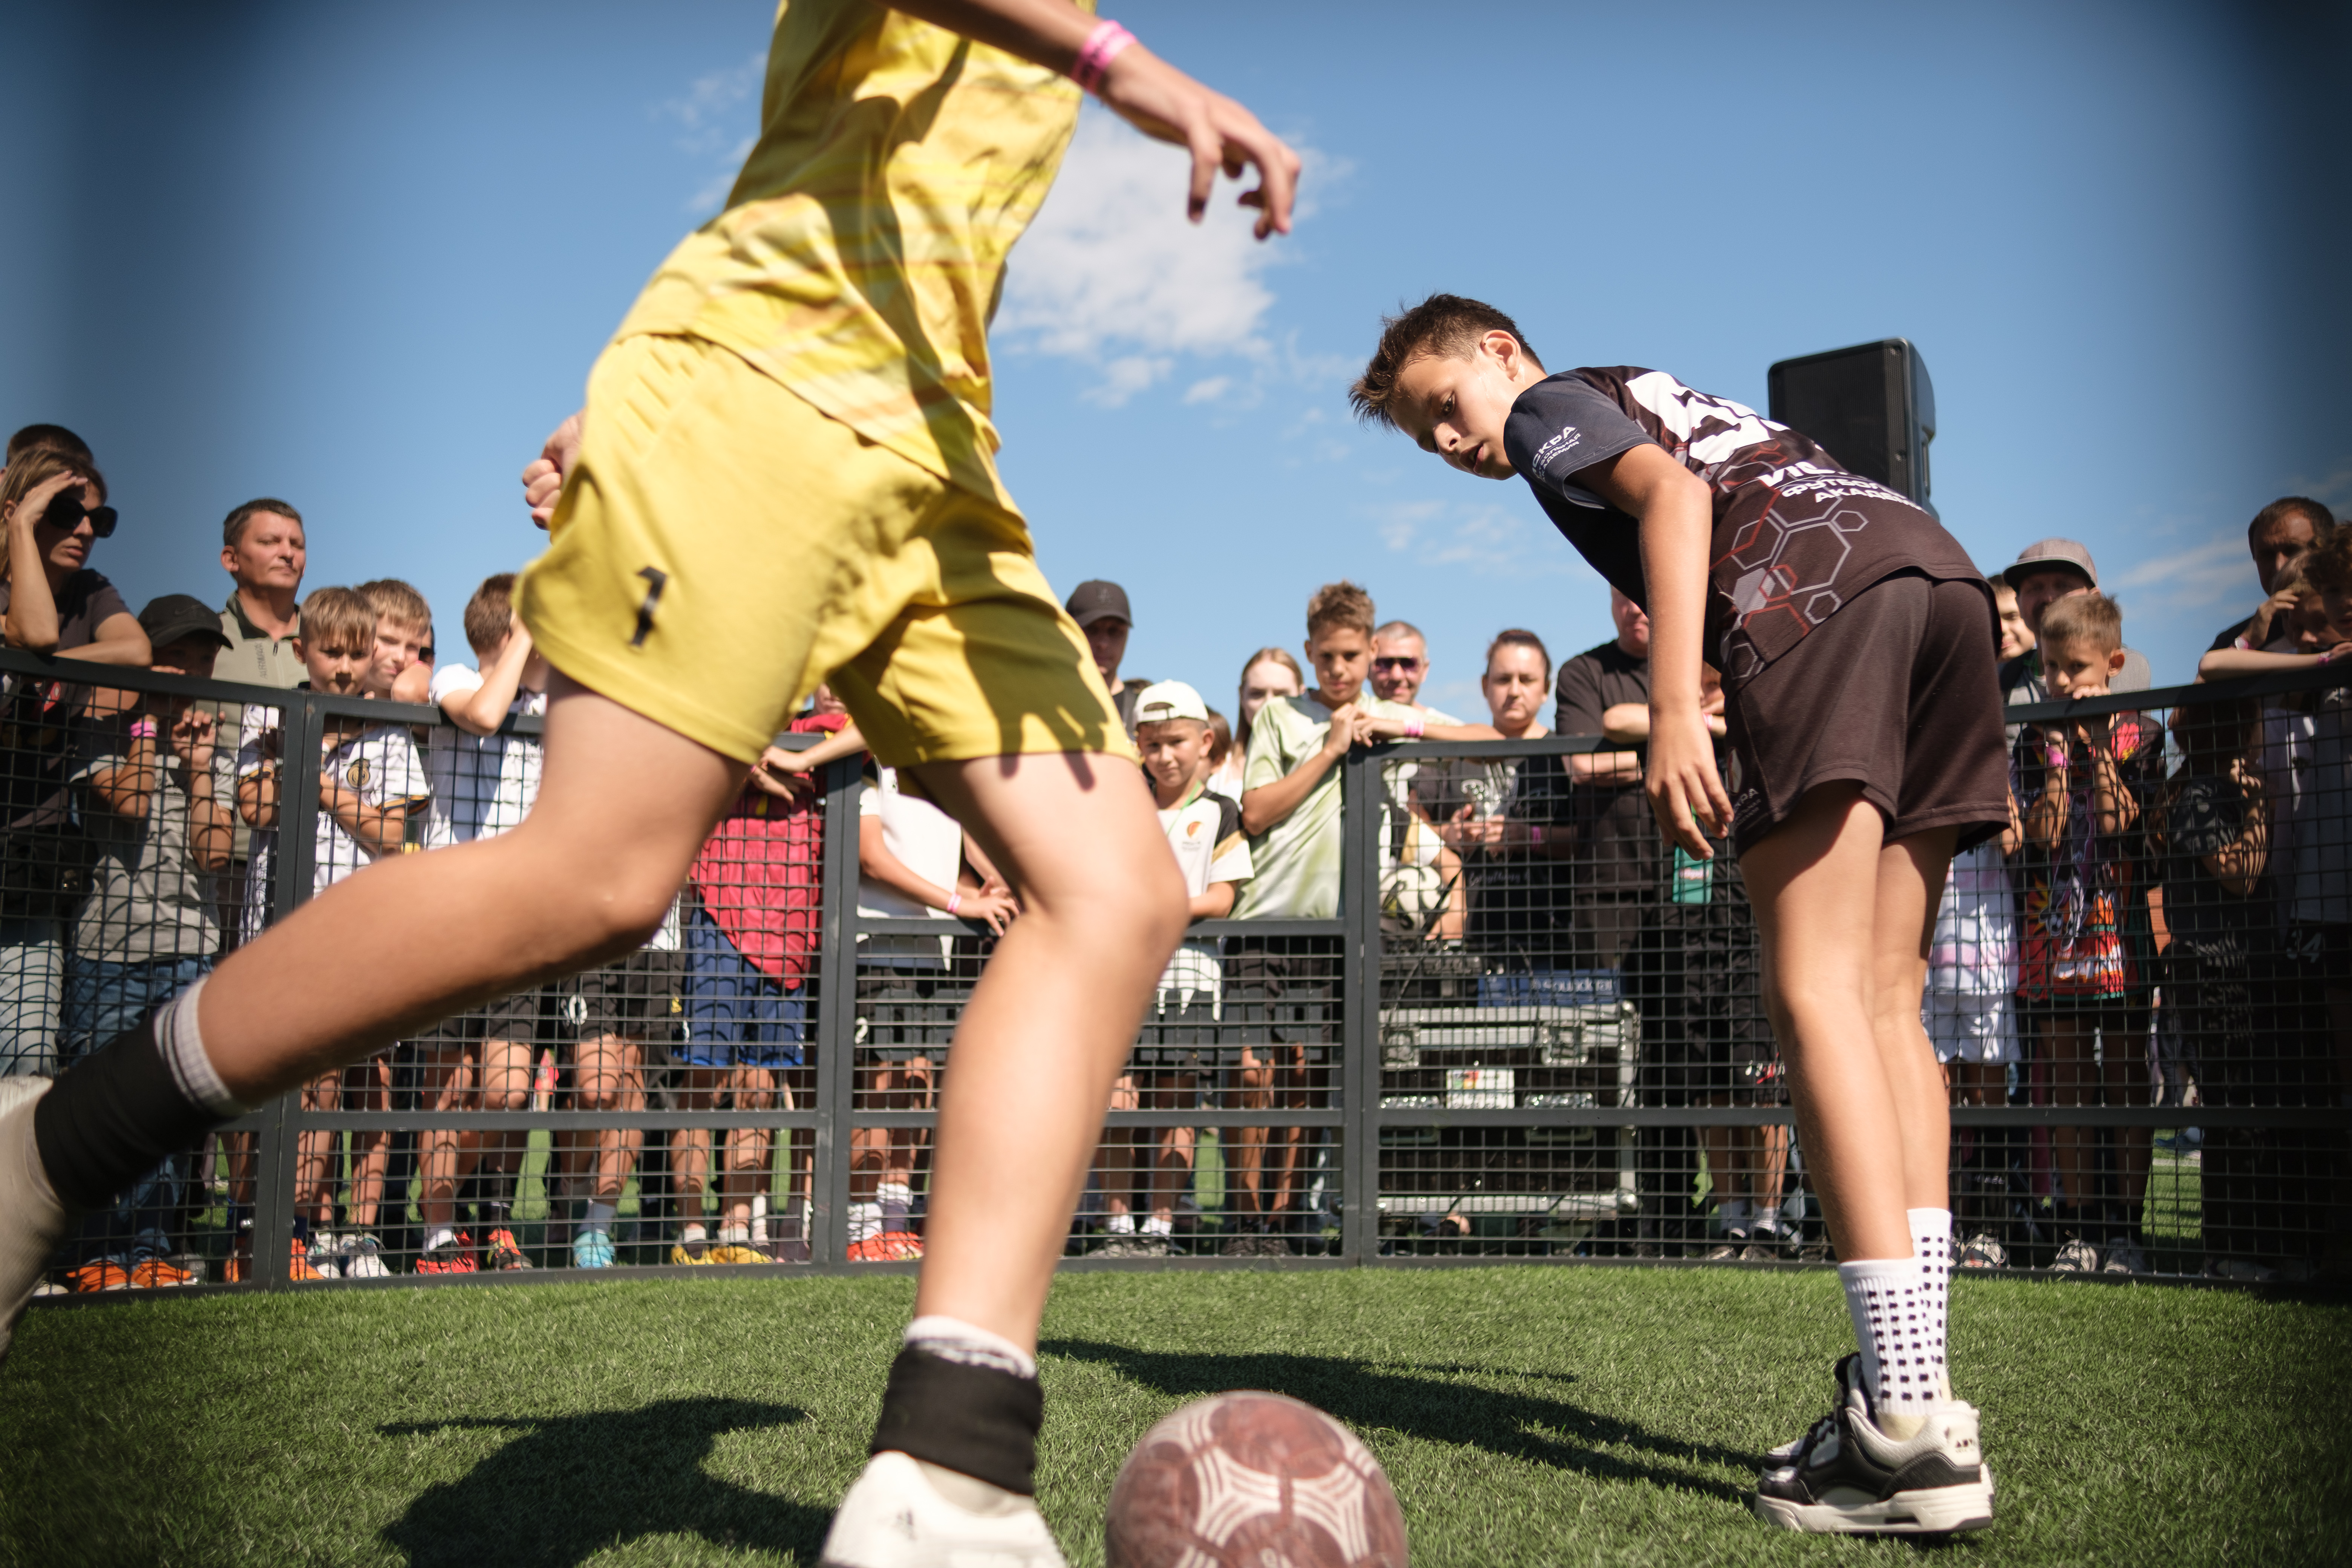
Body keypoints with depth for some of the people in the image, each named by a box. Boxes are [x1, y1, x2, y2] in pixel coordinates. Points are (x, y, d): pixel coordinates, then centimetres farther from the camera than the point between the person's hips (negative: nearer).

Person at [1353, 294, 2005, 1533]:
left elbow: (1673, 495, -6)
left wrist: (1674, 710, -17)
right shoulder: (1660, 403, 39)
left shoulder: (1553, 408, 15)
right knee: (1882, 999, 5)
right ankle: (1914, 1378, -1)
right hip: (1941, 570, 9)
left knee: (1815, 990, -14)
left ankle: (1909, 1418, -22)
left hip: (1817, 595, -9)